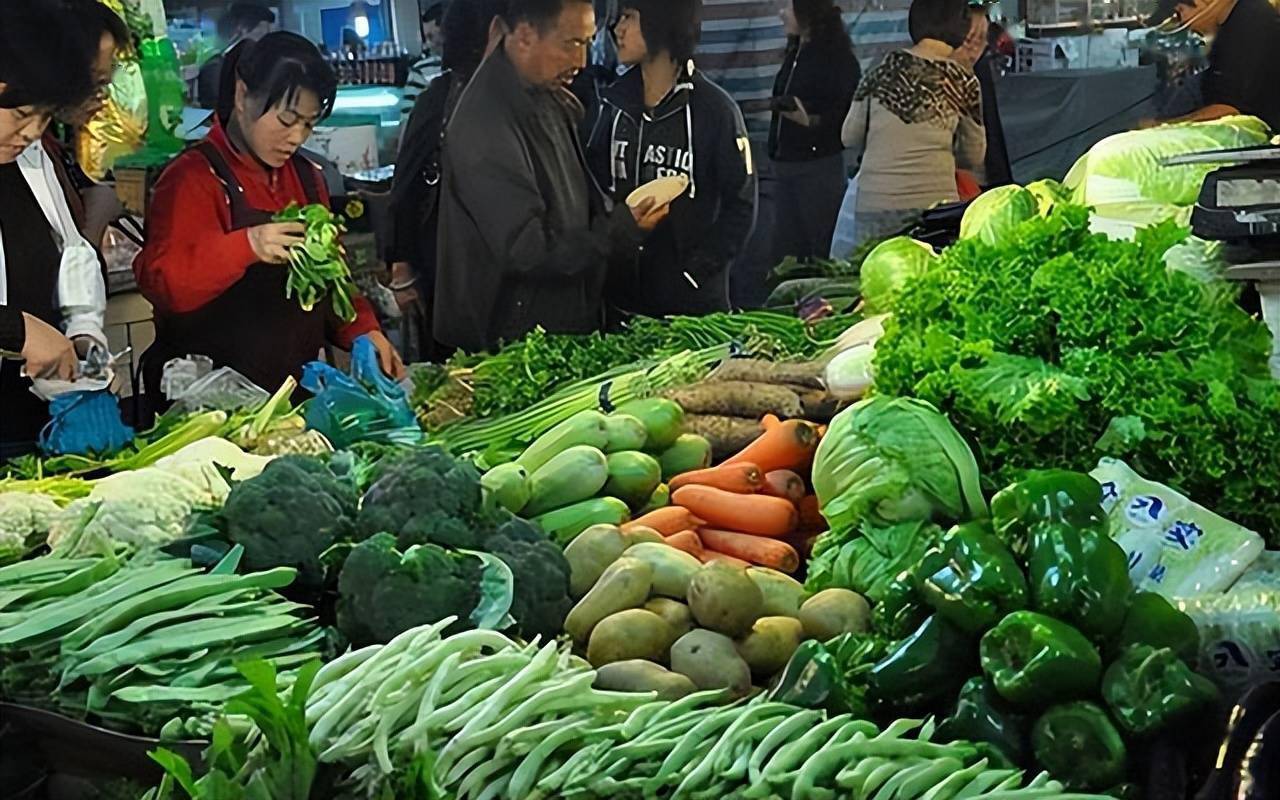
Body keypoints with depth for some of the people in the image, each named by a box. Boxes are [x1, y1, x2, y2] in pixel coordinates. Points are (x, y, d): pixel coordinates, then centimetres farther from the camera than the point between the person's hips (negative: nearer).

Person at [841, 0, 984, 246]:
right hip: (933, 201, -1)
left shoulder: (882, 70, 3)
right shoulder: (962, 82, 0)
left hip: (873, 205, 1)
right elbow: (974, 157, 10)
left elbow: (850, 138, 10)